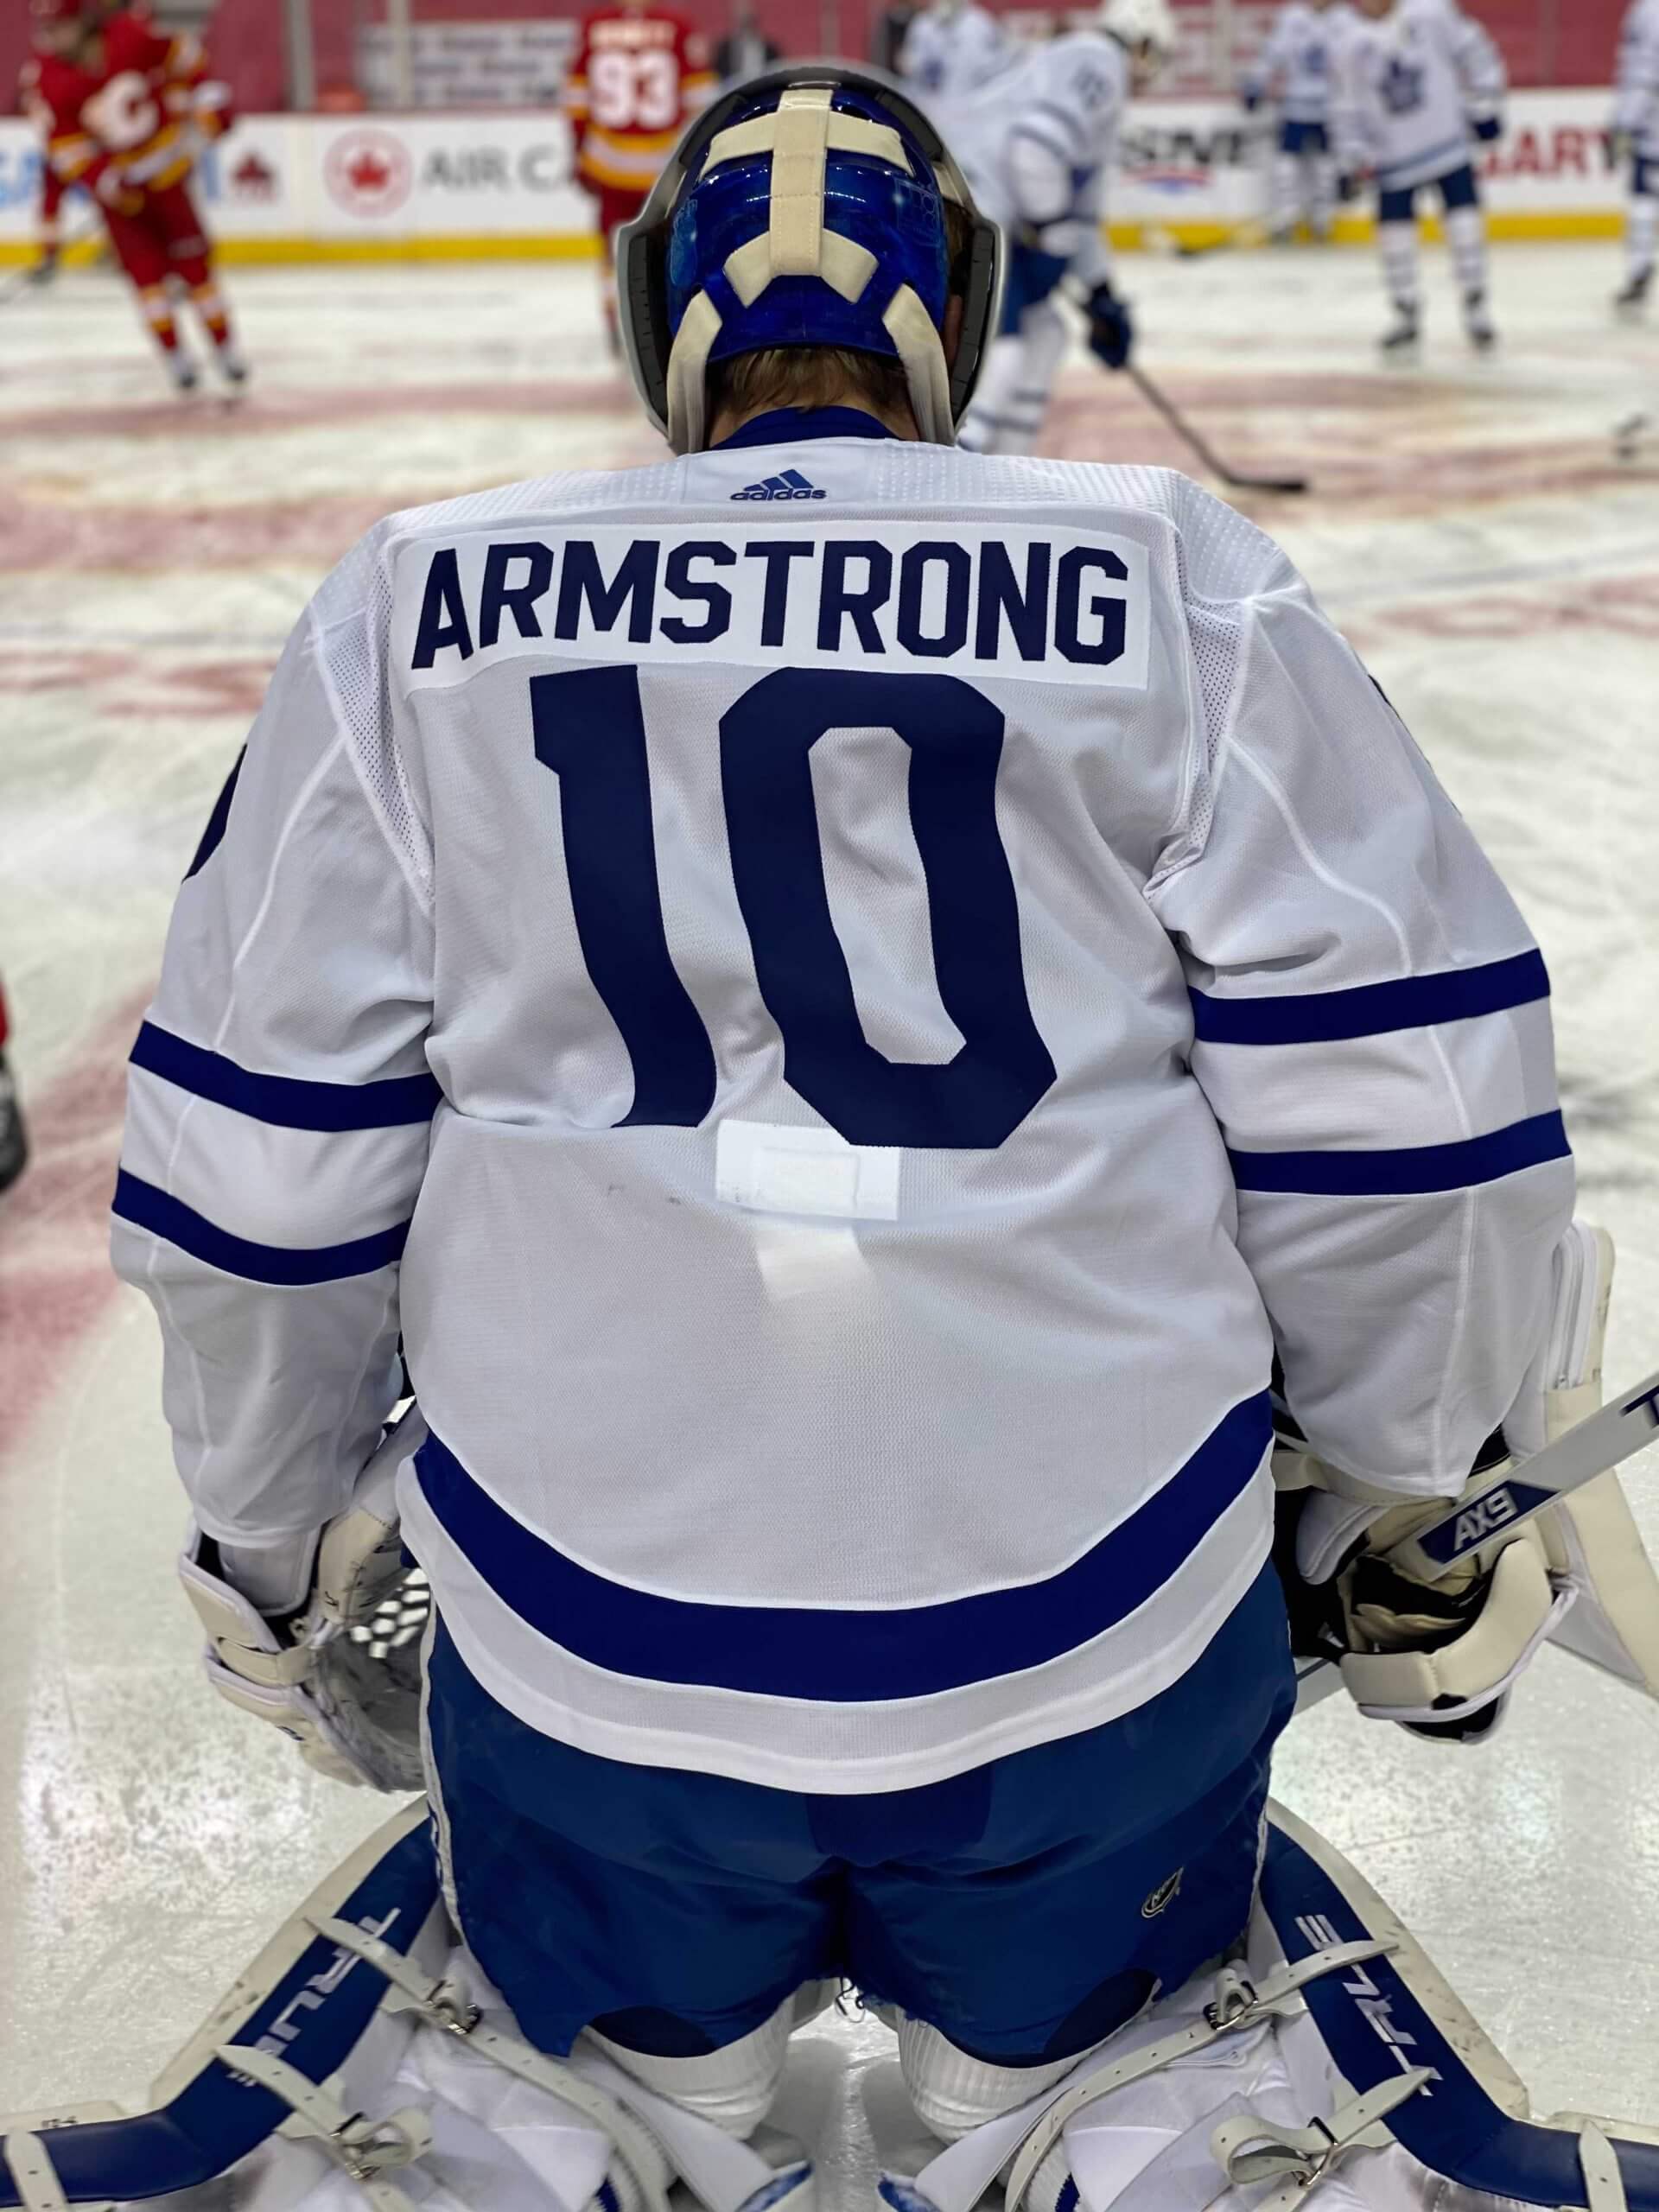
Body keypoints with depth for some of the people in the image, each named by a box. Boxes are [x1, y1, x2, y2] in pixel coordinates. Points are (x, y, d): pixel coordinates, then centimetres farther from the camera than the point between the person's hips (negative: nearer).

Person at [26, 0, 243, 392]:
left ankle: (225, 346, 13)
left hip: (166, 162, 0)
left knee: (191, 257, 1)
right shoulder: (52, 81, -16)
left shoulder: (131, 35, -19)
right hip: (116, 182, 1)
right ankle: (175, 356, 5)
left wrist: (207, 98, -3)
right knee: (144, 268, -5)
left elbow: (180, 54, -2)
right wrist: (105, 180, -26)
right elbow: (65, 146, -13)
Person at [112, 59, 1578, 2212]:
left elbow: (259, 1159, 2)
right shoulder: (1181, 584, -4)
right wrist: (1423, 1502, 14)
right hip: (1101, 1652, 0)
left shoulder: (419, 606, -1)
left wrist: (268, 1535, 18)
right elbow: (1391, 1100, -3)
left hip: (579, 1663, 1)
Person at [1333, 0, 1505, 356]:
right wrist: (1354, 156, 2)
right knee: (1394, 227, 0)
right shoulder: (1354, 48, 5)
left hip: (1448, 138, -3)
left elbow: (1470, 49, 0)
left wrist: (1485, 99, -2)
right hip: (1394, 156, 3)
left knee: (1464, 216, -6)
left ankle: (1475, 306, 6)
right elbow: (1351, 107, 10)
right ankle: (1407, 314, 15)